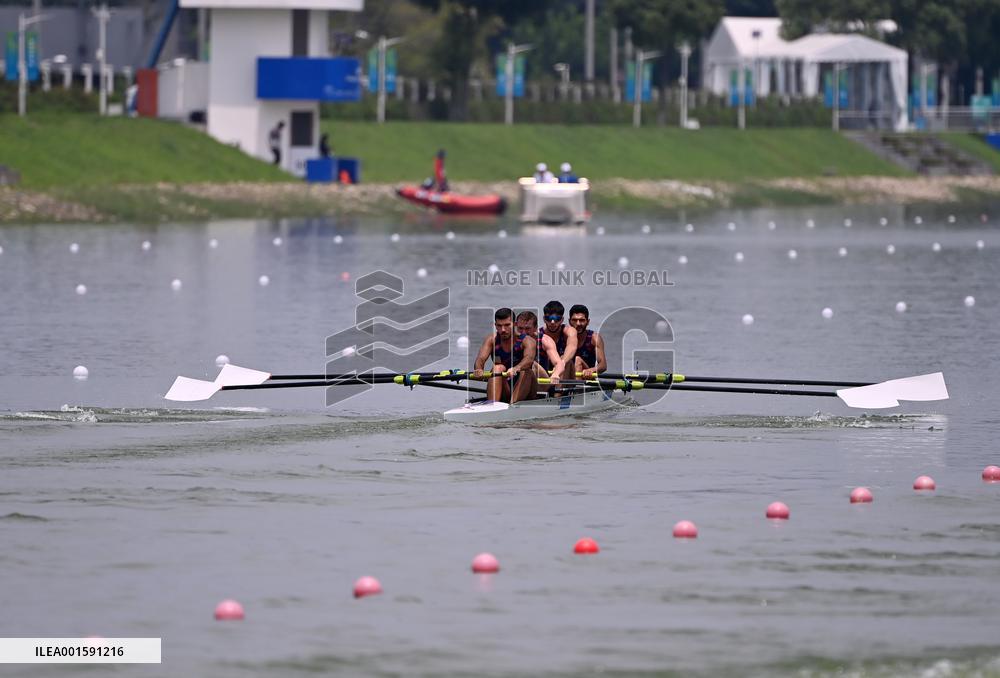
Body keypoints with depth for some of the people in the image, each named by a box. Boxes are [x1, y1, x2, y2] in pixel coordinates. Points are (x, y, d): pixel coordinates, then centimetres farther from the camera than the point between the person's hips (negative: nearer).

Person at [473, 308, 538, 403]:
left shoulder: (527, 341, -6)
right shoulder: (492, 340, 3)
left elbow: (529, 359, -28)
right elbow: (481, 358, -14)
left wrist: (516, 369, -50)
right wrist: (478, 369, -39)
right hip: (503, 394, 2)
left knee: (526, 371, -28)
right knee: (498, 368, -23)